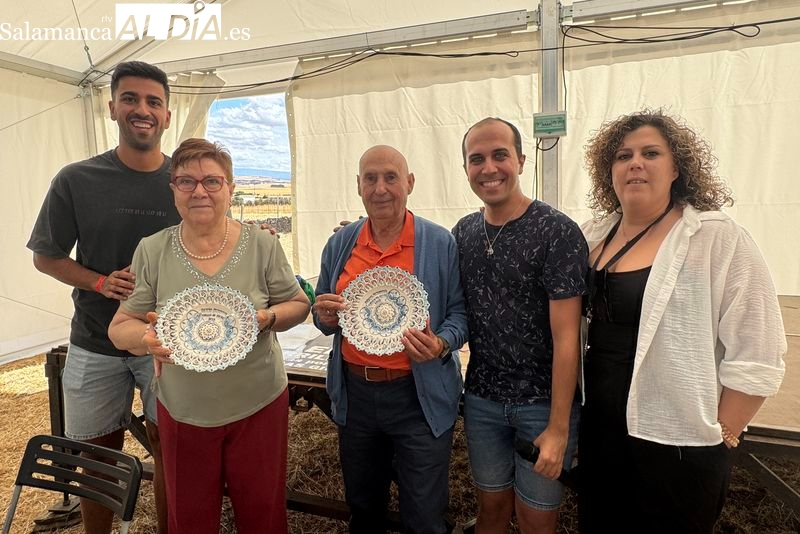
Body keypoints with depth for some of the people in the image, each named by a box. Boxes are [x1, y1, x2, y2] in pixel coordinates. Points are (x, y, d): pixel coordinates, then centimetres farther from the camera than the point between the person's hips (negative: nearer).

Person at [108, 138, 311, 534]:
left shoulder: (262, 245, -7)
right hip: (182, 410, 1)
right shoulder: (152, 251, -4)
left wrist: (268, 317, -20)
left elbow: (298, 304, 1)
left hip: (257, 405, -1)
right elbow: (120, 327, 0)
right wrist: (145, 337, -23)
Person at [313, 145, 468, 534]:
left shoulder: (440, 243, -8)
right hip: (354, 392, 4)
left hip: (419, 396, -3)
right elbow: (323, 316, 12)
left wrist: (440, 345, -24)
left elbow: (460, 312, -5)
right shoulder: (339, 244, 3)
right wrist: (325, 317, -11)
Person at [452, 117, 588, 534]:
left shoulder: (557, 232, -15)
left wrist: (559, 427, -16)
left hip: (543, 401, -4)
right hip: (482, 397, 4)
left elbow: (566, 337, -16)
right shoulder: (463, 232, 2)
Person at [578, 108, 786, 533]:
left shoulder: (719, 239, -13)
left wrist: (720, 436, -9)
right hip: (599, 431, 5)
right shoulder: (594, 236, 3)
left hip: (677, 444, -5)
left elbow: (755, 357, -14)